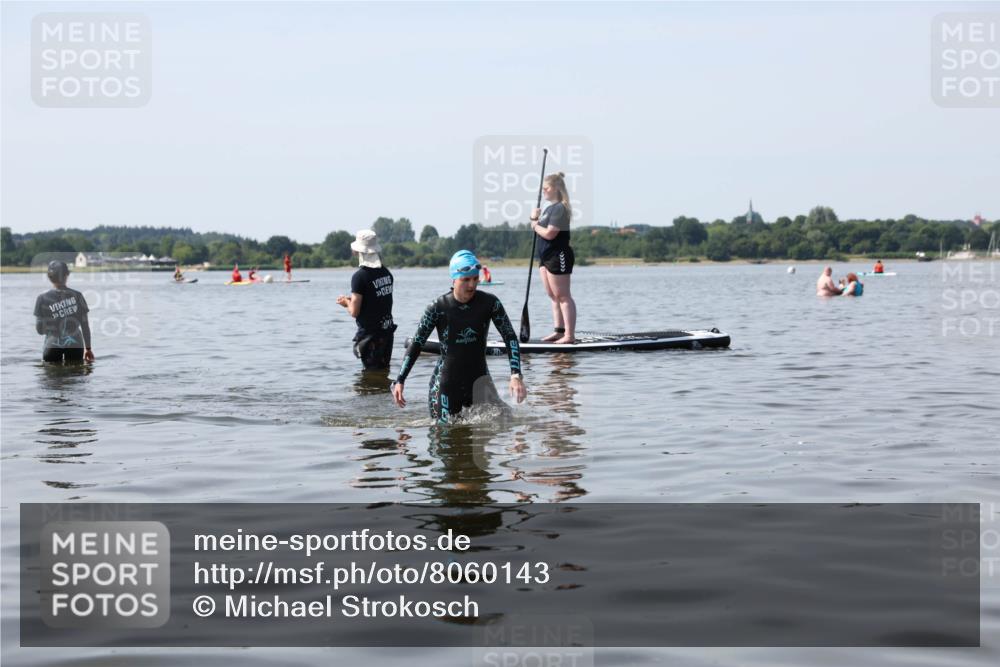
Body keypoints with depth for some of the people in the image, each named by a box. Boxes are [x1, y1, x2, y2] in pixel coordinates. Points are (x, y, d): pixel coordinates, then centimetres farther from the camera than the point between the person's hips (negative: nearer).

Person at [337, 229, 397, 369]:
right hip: (387, 330, 7)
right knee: (384, 370, 18)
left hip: (370, 333, -7)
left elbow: (354, 312, -17)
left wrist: (346, 302, 5)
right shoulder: (386, 273, 4)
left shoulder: (360, 276, -18)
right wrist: (353, 300, 18)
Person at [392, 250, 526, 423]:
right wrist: (399, 381, -11)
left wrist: (516, 375, -18)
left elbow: (510, 337, -5)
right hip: (447, 382, -2)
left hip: (478, 379, 2)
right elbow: (416, 344, -5)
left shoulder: (489, 303, -7)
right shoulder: (438, 307, -11)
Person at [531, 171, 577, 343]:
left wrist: (535, 226, -6)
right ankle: (559, 331, 17)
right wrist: (535, 218, -3)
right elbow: (541, 229, 16)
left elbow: (549, 233, -23)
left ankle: (570, 335, -8)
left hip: (558, 256, -10)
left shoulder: (560, 208, -15)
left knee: (563, 297, -9)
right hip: (546, 257, 10)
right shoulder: (550, 208, 17)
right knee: (554, 297, 12)